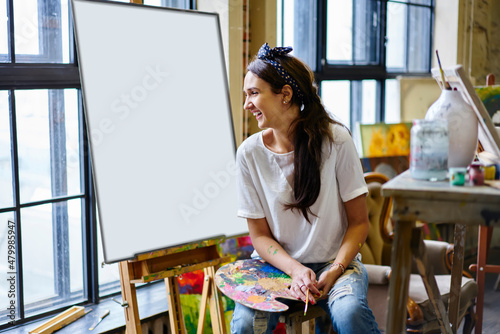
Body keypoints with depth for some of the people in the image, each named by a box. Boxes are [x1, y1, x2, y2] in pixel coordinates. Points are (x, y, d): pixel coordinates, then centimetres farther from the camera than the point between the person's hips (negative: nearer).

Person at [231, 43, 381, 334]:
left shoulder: (335, 140, -10)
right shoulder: (250, 152, -5)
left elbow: (359, 222, -3)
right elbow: (259, 234, 1)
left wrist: (335, 271, -18)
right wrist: (295, 270, -16)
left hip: (335, 261, -1)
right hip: (276, 263, 1)